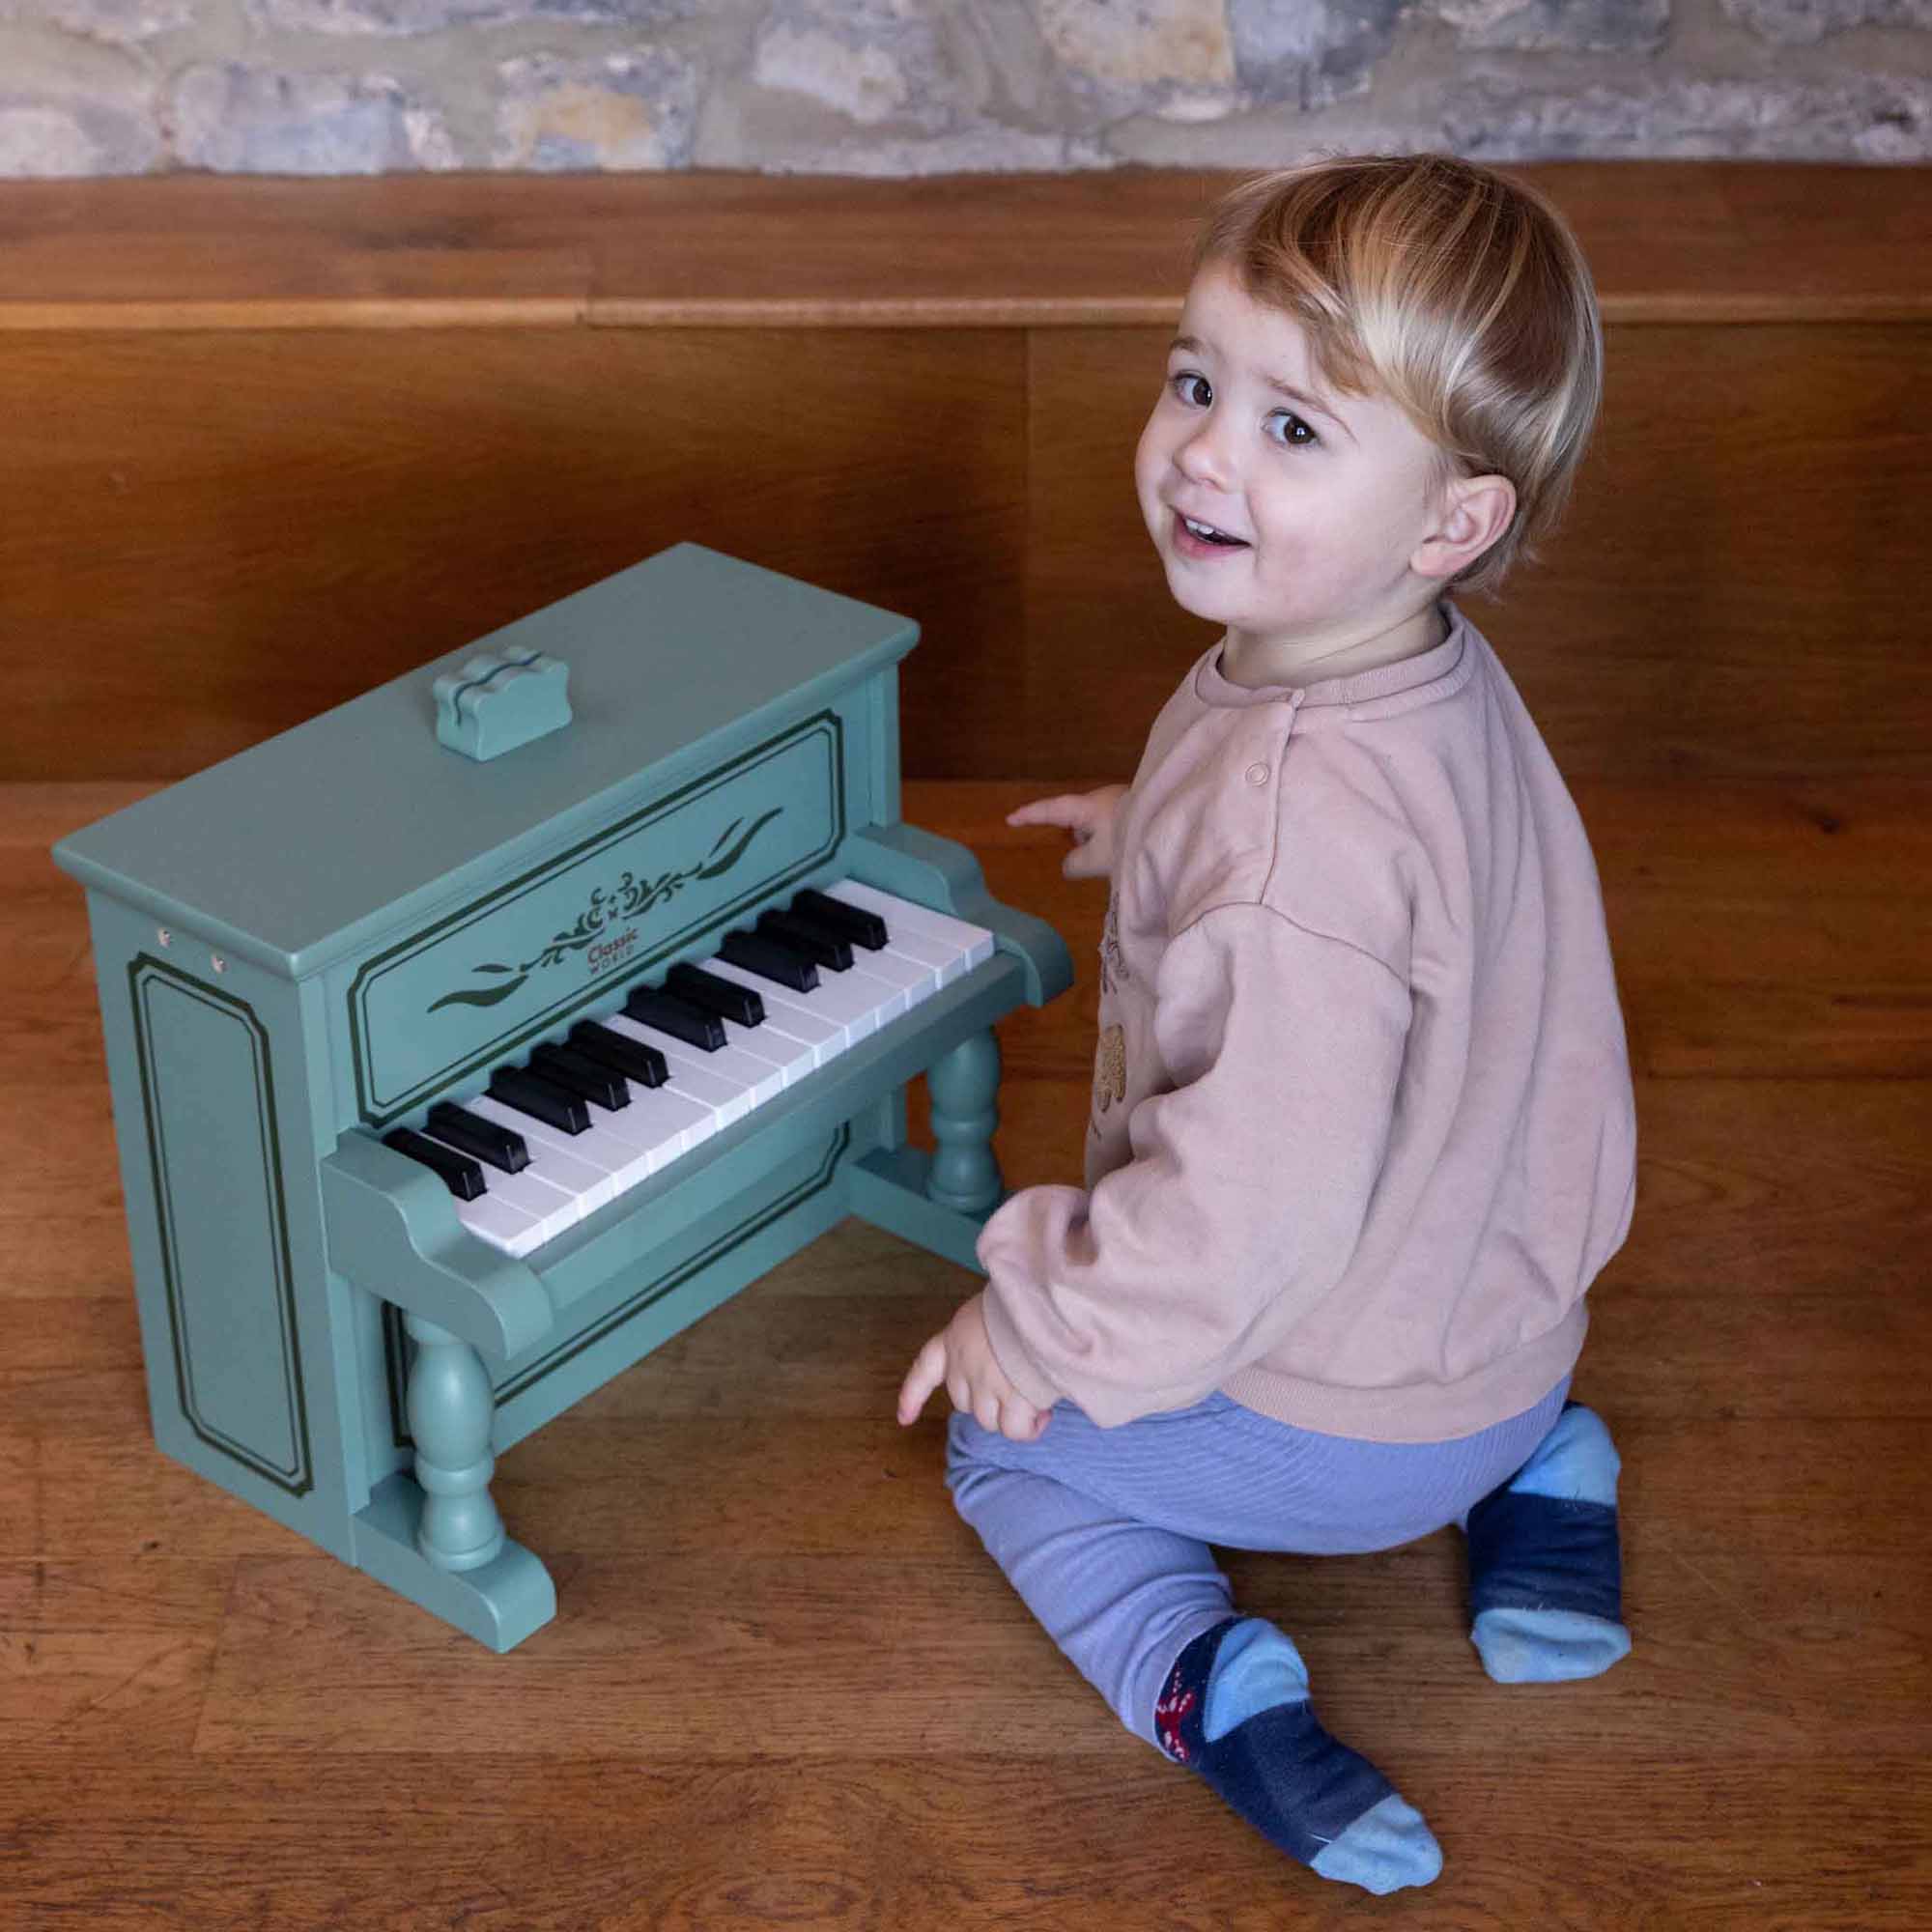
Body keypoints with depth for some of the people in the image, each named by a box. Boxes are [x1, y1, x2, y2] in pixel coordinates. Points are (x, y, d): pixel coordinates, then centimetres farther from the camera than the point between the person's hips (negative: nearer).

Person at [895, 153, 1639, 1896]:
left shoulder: (1300, 825, -39)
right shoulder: (1439, 675, -8)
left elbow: (1259, 1190, -36)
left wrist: (1045, 1321, -21)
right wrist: (1160, 831, 31)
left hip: (1341, 1425, -8)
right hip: (1507, 1299, 8)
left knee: (1009, 1442, 13)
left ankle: (1206, 1677, -6)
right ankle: (1539, 1467, 20)